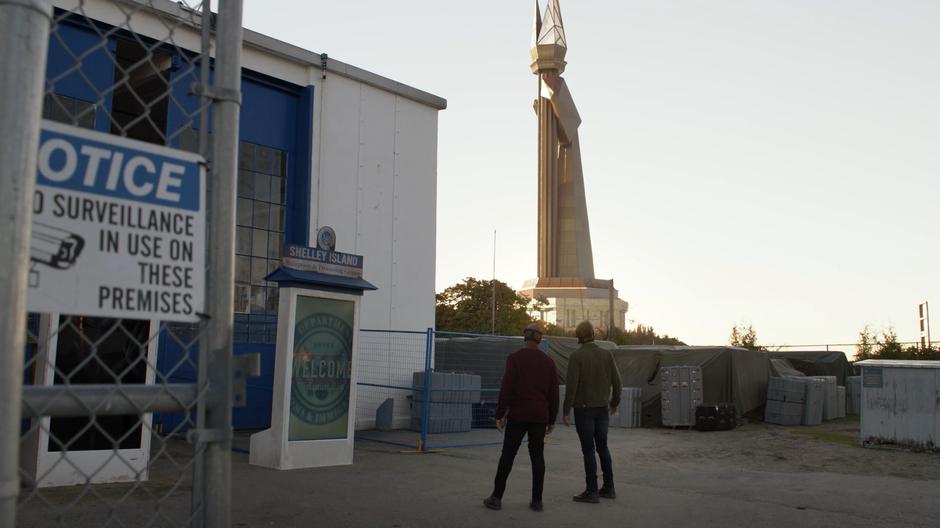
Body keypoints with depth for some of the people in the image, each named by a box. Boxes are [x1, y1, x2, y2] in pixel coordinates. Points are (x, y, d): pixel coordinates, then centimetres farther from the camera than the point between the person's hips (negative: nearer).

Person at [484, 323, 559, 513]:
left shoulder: (514, 358, -8)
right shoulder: (548, 361, 3)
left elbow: (506, 388, -12)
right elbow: (554, 393, 3)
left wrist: (500, 415, -6)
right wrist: (551, 420, 12)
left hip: (518, 415, -3)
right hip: (540, 416, 3)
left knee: (507, 454, 5)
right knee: (537, 456, 8)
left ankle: (497, 497, 9)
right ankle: (537, 500, 8)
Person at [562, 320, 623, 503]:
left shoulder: (576, 356, -12)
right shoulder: (606, 354, 1)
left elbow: (571, 385, -17)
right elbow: (617, 382, 3)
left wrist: (565, 411, -11)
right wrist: (614, 402, 21)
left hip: (583, 409, -5)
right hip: (602, 408, 5)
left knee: (588, 450, 1)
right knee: (602, 447, 16)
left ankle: (592, 491, 4)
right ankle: (608, 488, 20)